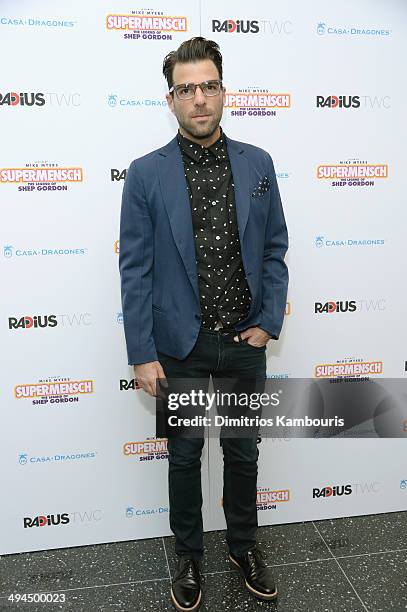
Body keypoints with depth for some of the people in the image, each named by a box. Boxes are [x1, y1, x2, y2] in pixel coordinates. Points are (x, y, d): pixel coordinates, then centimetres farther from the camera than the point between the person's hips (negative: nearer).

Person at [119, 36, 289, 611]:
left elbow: (275, 249, 6)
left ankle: (244, 546, 42)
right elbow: (135, 268, -7)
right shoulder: (146, 174, -6)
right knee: (184, 456, 15)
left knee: (243, 451, 18)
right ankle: (189, 556, 38)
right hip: (180, 345, -2)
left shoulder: (257, 164, 1)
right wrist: (142, 355, -9)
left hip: (245, 342, 2)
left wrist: (269, 323, -3)